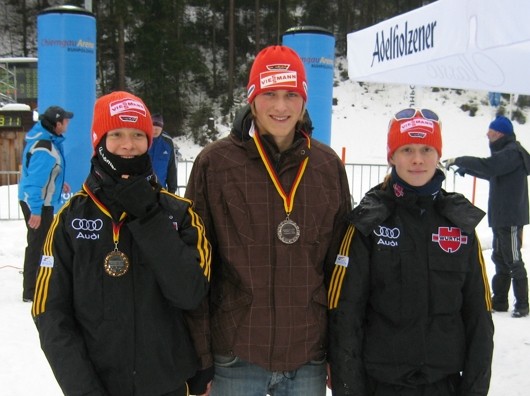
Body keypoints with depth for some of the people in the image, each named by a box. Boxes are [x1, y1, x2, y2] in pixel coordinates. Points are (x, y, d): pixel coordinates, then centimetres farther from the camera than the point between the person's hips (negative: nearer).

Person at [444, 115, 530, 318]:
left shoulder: (512, 152, -16)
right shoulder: (504, 152, 15)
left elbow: (489, 166, -30)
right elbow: (491, 173, 28)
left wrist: (459, 160, -23)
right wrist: (465, 169, 22)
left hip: (511, 217, -10)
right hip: (500, 216, 10)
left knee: (513, 261, -3)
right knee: (500, 260, 13)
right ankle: (499, 302, 21)